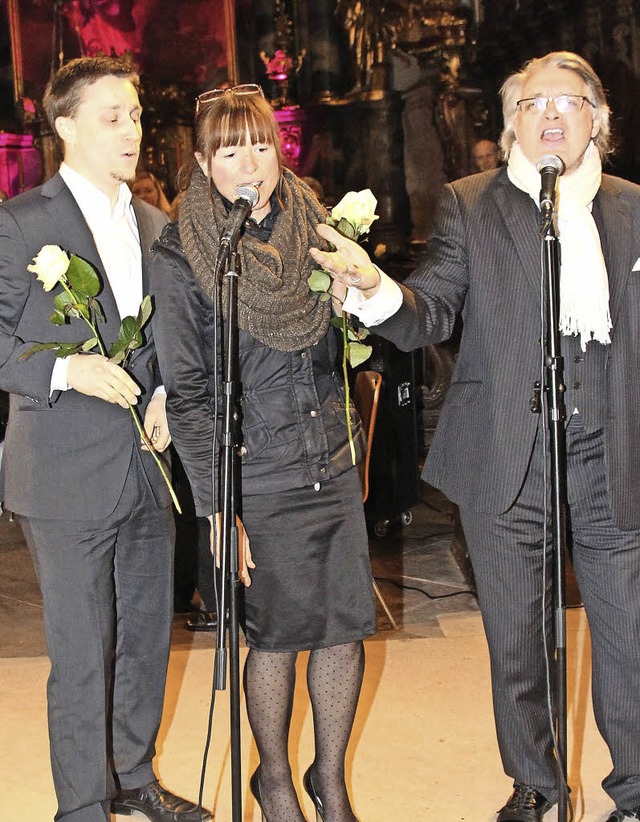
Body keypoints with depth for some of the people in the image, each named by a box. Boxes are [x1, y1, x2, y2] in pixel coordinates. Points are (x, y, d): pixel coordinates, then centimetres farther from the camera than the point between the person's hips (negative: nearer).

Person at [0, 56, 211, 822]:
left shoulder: (154, 223, 12)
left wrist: (167, 393, 0)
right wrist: (62, 370, -22)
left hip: (147, 467, 7)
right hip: (67, 477, -6)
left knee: (146, 637, 18)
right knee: (80, 656, 2)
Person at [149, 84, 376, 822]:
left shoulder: (313, 229, 5)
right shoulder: (178, 260, -9)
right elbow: (186, 396, -9)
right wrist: (217, 509, -12)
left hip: (335, 466, 5)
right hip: (260, 480, -4)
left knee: (346, 625, 8)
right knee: (277, 635, 6)